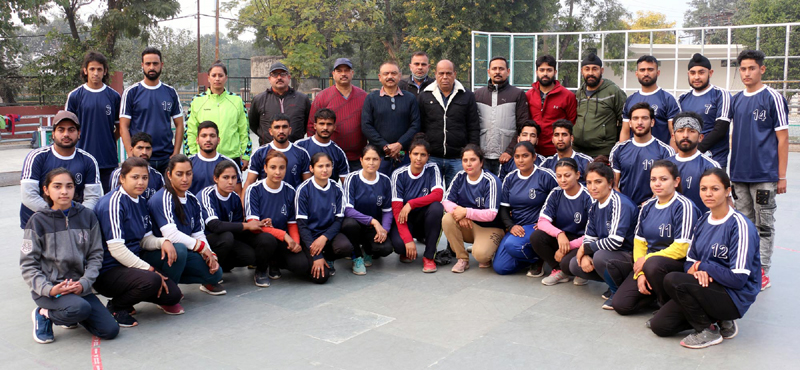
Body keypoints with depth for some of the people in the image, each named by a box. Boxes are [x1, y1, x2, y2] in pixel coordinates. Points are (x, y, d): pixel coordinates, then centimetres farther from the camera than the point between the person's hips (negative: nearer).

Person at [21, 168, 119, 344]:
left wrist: (84, 283, -13)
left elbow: (96, 255, 3)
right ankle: (44, 315, -2)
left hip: (80, 287, 4)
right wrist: (49, 289, -20)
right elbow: (28, 264, -4)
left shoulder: (87, 217, 4)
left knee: (111, 330, -11)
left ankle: (70, 315, 16)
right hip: (48, 288, -3)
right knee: (80, 308, -35)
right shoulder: (38, 221, -3)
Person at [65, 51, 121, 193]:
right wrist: (79, 140, -3)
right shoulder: (75, 96, 3)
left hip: (108, 160, 1)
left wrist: (109, 141, 4)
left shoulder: (114, 96, 7)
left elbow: (120, 127, 14)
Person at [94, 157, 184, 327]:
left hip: (131, 264, 8)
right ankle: (115, 307, -6)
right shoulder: (113, 203, -16)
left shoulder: (141, 202, 11)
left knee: (173, 294, -8)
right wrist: (150, 270, -20)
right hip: (107, 271, -8)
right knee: (151, 281, -33)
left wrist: (163, 242, -10)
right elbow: (116, 249, -22)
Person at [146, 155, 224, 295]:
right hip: (154, 254, -7)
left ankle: (168, 277, 10)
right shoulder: (161, 199, -17)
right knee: (179, 249, -38)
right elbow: (171, 235, -27)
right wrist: (202, 247, -18)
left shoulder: (192, 200, 7)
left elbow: (198, 234, 6)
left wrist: (210, 255, -11)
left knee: (215, 273, -8)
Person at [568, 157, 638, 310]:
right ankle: (616, 282, 10)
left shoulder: (620, 204, -22)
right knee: (575, 265, -4)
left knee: (600, 257, -35)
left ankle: (618, 292, -8)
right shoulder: (595, 206, 5)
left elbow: (615, 241, -30)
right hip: (607, 252, 9)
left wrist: (586, 248, -15)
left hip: (631, 257, -9)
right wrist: (585, 255, -14)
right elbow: (589, 237, 9)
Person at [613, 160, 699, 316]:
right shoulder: (648, 206, 10)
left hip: (678, 264, -6)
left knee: (653, 264, -40)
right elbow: (639, 242, 9)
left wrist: (646, 259, -12)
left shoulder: (684, 206, -12)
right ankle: (658, 294, 15)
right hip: (646, 264, 6)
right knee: (621, 304, -10)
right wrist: (640, 273, -5)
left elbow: (681, 249, -19)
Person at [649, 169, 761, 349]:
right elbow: (690, 260, 11)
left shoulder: (740, 226, -17)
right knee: (659, 325, -4)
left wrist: (703, 266, -11)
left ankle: (707, 331, -8)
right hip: (707, 287, 7)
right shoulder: (703, 221, 7)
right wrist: (695, 270, -14)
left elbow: (738, 278, -22)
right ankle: (718, 318, 11)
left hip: (735, 297, -7)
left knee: (673, 280, -28)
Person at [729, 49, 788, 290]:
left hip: (764, 175, -5)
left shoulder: (773, 98, -6)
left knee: (764, 225, 2)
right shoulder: (736, 100, 10)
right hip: (739, 175, 5)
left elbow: (782, 138, -7)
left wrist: (782, 176, -9)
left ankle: (763, 272, 10)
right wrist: (732, 169, 13)